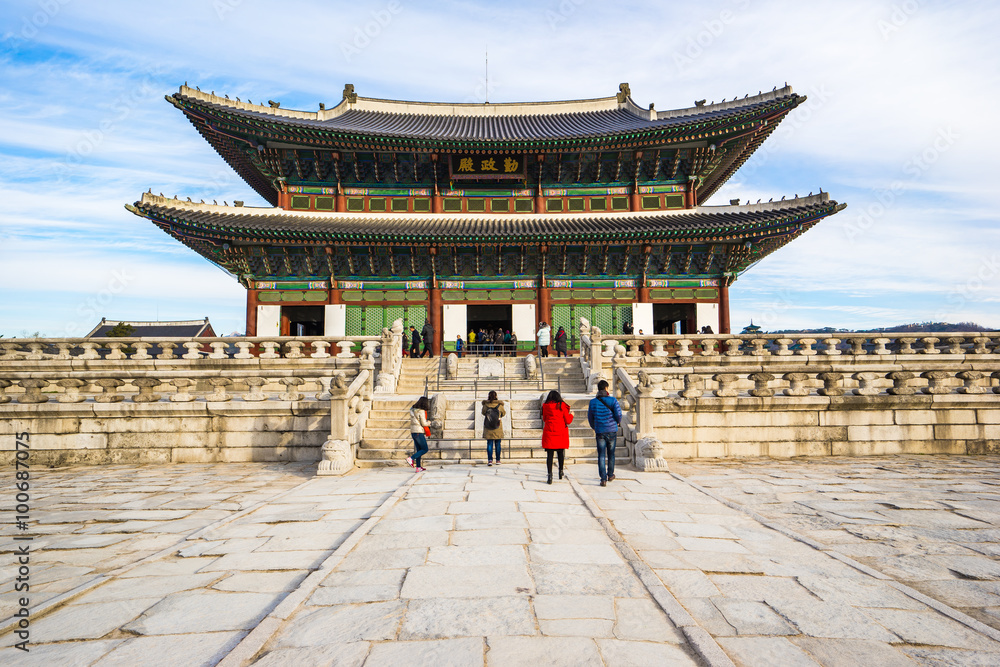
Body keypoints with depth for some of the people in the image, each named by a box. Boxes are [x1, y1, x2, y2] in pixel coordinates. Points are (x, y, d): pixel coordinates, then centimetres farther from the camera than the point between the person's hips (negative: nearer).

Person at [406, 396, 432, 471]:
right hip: (419, 432, -8)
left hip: (413, 432, 9)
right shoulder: (421, 411, -14)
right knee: (425, 450, 0)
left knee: (419, 450, 12)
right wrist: (429, 423, 6)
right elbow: (423, 423, -15)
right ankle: (411, 458, -10)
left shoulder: (413, 410, 10)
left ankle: (418, 467, 12)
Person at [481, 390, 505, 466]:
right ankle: (498, 460, 18)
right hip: (498, 428, 0)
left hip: (488, 427, 0)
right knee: (497, 444, 11)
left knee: (489, 444, 5)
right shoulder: (499, 405, -11)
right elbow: (503, 413, 8)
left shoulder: (485, 405, -10)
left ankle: (490, 460, -6)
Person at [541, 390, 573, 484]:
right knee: (560, 453, 17)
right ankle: (560, 471, 29)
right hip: (561, 433, 0)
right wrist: (571, 415, 18)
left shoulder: (545, 406, 3)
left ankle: (550, 475, -9)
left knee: (549, 455, -1)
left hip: (549, 433, 0)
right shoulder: (562, 406, -1)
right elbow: (568, 421, -1)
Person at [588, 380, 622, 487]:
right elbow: (618, 414, -12)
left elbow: (590, 418, 9)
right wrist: (618, 422, 12)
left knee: (601, 456, 2)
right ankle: (610, 475, 31)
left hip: (600, 432, 0)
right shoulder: (612, 400, -8)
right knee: (611, 454, 16)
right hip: (612, 431, 0)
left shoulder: (592, 402, 0)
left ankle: (603, 479, -6)